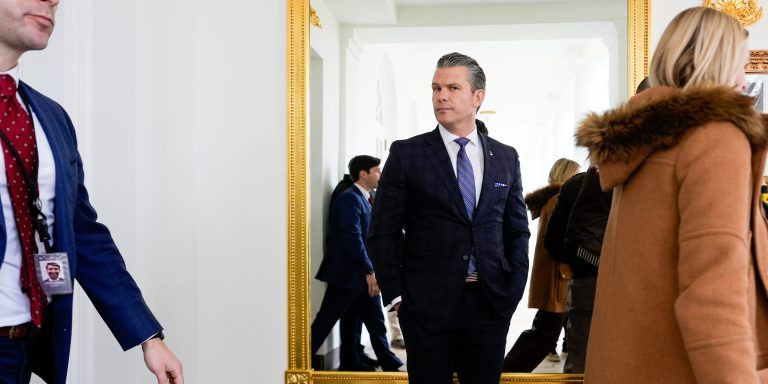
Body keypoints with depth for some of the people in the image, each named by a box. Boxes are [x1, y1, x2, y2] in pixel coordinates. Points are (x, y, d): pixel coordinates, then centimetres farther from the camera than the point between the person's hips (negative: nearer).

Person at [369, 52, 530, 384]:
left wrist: (514, 289, 4)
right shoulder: (406, 154, -1)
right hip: (427, 303, -2)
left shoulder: (505, 157, 8)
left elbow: (517, 229, 13)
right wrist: (396, 296, -6)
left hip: (491, 302, 3)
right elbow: (383, 232, -1)